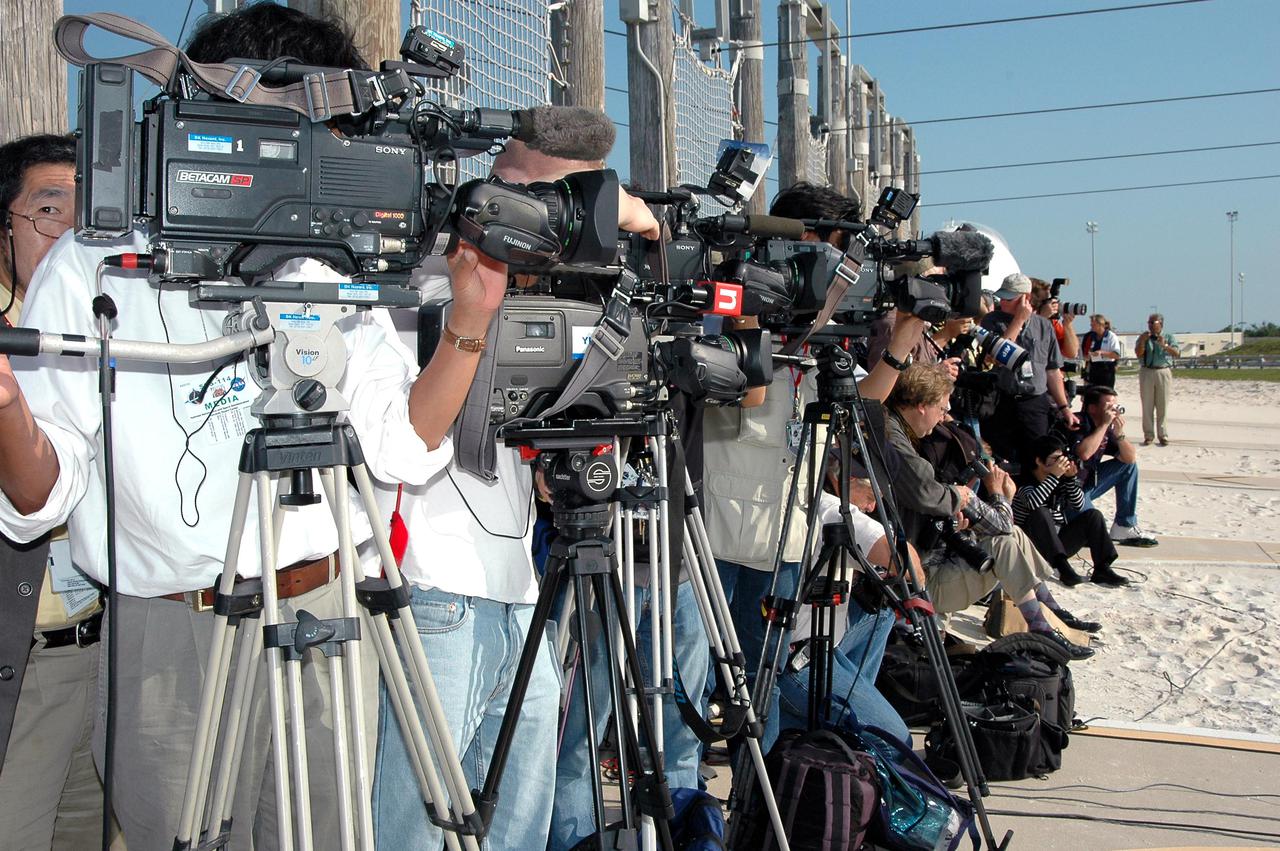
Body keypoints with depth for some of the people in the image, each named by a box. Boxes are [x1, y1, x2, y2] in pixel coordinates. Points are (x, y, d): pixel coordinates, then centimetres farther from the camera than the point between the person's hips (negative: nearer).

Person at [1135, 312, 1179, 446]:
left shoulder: (1168, 337, 6)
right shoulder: (1143, 337, 10)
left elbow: (1175, 353, -9)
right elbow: (1138, 354, -1)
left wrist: (1164, 345, -25)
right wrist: (1142, 341, -15)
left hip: (1163, 372, -1)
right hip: (1146, 373, 1)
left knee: (1162, 406, 0)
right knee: (1147, 406, 1)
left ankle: (1163, 435, 5)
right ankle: (1148, 435, 5)